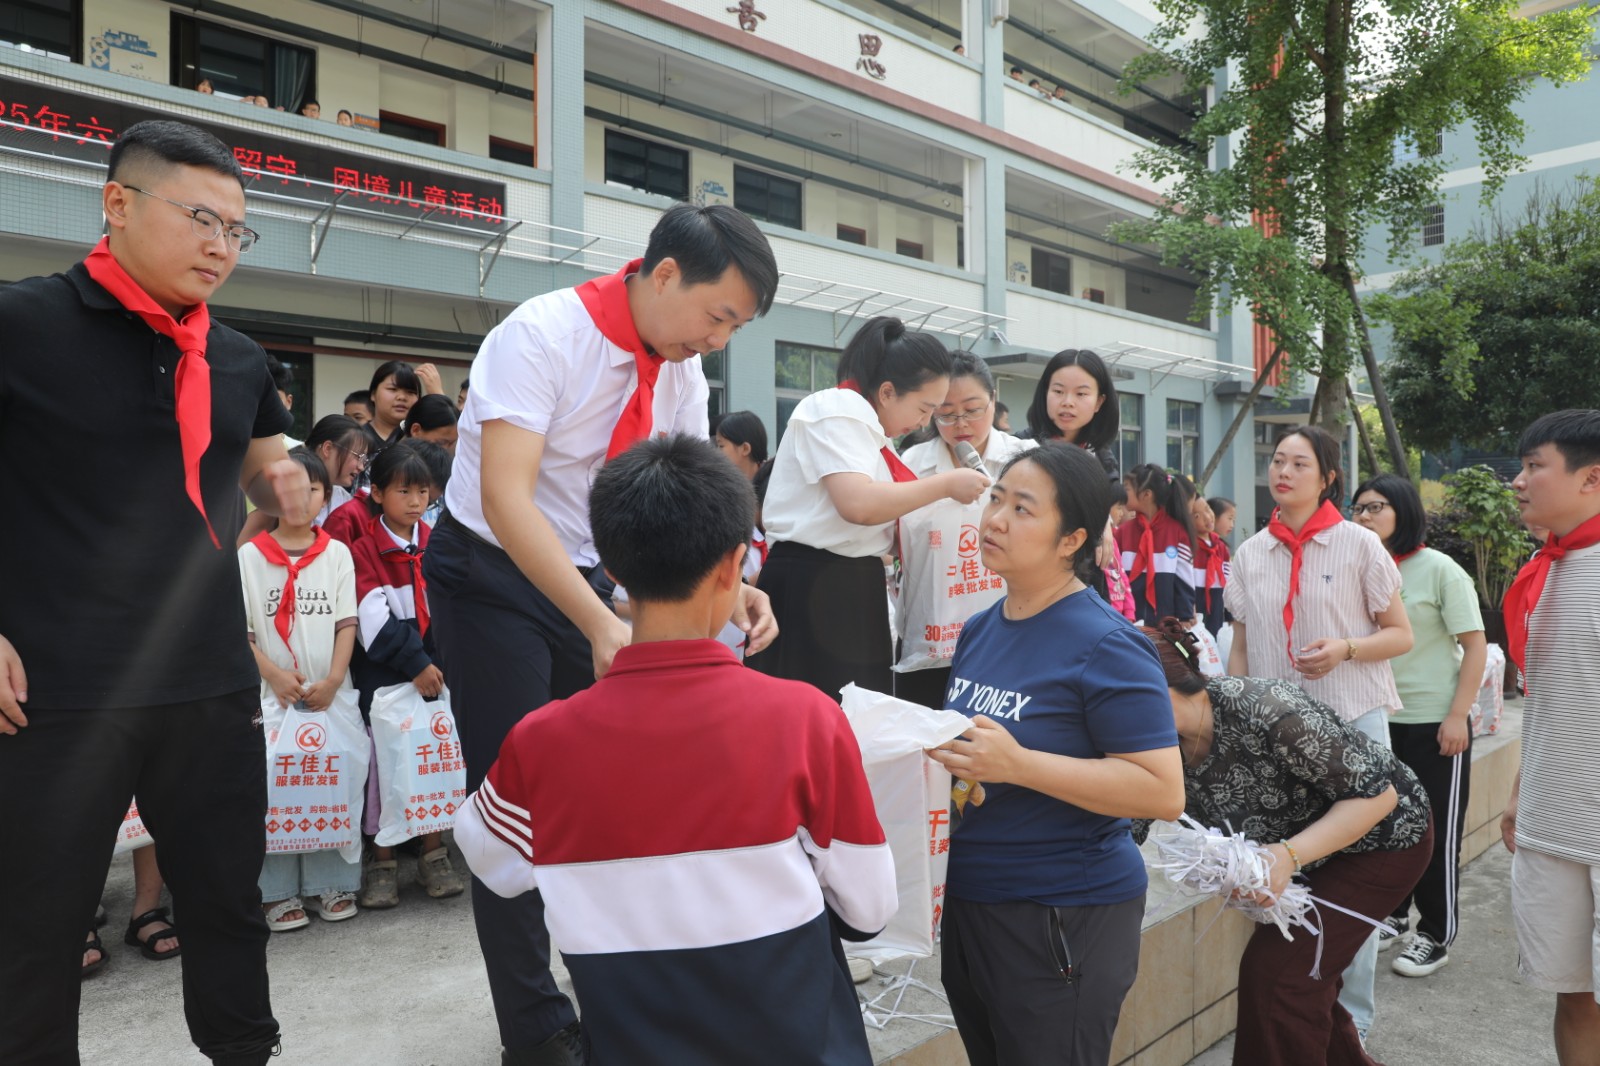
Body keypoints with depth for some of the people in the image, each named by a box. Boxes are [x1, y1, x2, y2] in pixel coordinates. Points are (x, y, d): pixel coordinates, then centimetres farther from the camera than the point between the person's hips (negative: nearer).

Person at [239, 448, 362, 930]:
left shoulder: (337, 554, 8)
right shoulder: (247, 555, 3)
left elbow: (346, 623, 4)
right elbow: (238, 629, 0)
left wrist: (333, 680, -8)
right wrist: (275, 675, -12)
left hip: (329, 692, 1)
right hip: (269, 692, -1)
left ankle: (331, 881, 14)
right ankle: (278, 890, 9)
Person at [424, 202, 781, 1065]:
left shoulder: (682, 371, -2)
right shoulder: (542, 334, -23)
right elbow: (505, 499, -31)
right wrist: (601, 625, -40)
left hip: (587, 580, 6)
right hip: (493, 575, -6)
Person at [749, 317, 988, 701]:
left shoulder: (869, 426, 17)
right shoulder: (838, 408, -13)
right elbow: (858, 505, -28)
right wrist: (945, 484, -17)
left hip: (853, 587, 10)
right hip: (811, 589, -10)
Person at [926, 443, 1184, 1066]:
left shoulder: (1105, 645, -17)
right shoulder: (978, 630, 5)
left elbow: (1164, 792, -21)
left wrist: (1017, 764, -28)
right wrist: (938, 749, -1)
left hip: (1064, 917, -7)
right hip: (968, 900, 8)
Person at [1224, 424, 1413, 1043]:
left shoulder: (1359, 545, -2)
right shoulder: (1250, 554, 7)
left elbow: (1401, 635, 0)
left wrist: (1345, 650, -18)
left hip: (1351, 724, -3)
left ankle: (1351, 1017, 17)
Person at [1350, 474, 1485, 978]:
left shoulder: (1439, 570, -8)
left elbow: (1475, 647, -8)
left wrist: (1457, 717, -14)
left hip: (1434, 724, -4)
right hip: (1378, 719, 4)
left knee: (1436, 833, 6)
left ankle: (1435, 936, 20)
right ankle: (1393, 916, 33)